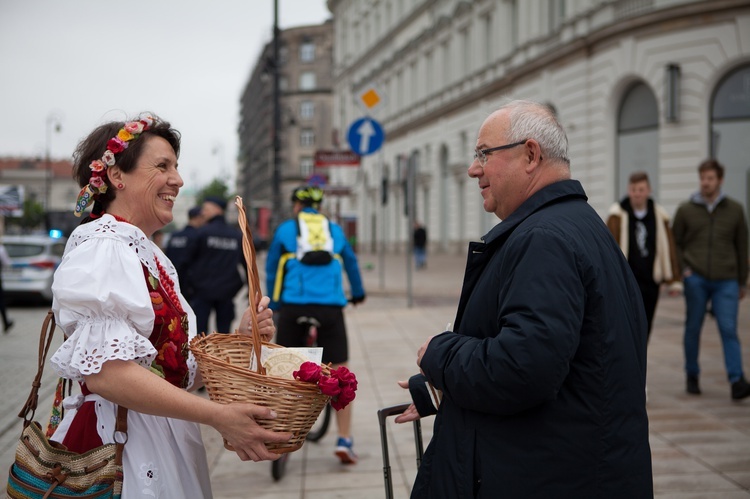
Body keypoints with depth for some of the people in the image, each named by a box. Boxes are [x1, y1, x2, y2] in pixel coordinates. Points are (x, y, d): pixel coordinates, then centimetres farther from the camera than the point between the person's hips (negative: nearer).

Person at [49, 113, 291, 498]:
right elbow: (105, 371, -26)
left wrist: (242, 341, -2)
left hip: (166, 444, 9)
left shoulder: (150, 255, 15)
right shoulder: (102, 247, -13)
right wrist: (219, 416, -28)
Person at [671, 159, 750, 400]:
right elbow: (674, 243, 11)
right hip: (695, 279, 0)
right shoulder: (686, 210, 5)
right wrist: (682, 269, -4)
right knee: (693, 328, 7)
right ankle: (692, 377, 20)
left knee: (729, 330, -8)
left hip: (726, 281, 0)